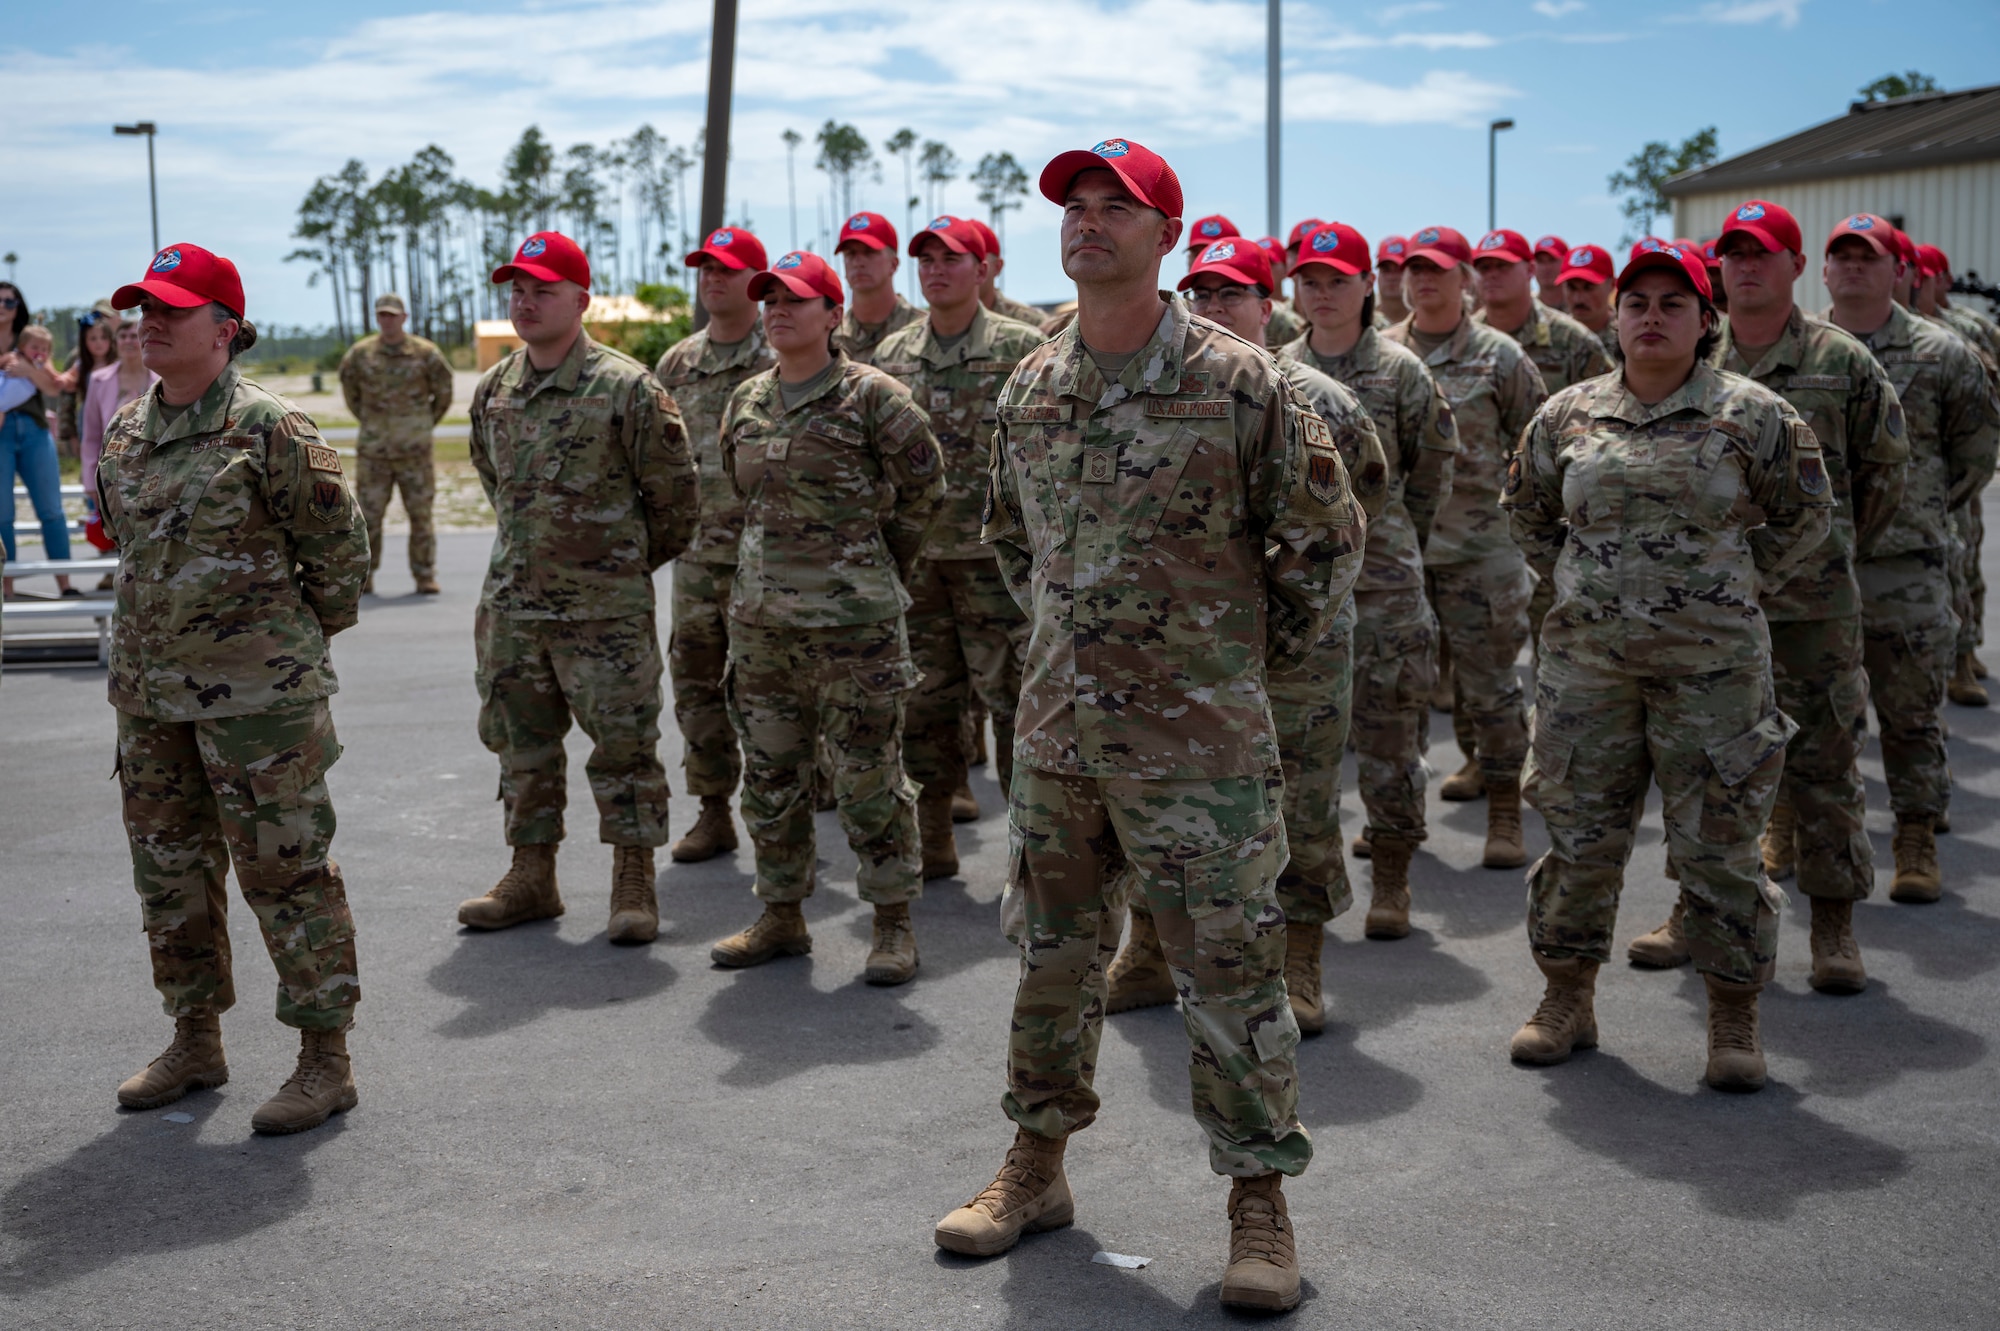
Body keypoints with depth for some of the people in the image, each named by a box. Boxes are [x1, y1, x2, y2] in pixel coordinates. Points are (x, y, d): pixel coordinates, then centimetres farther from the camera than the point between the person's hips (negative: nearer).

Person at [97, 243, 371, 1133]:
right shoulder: (124, 433, 9)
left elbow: (339, 544, -6)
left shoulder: (269, 429, -12)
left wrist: (305, 637, 3)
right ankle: (195, 1042, 30)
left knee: (285, 868, -2)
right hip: (148, 692, 8)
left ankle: (326, 1059, 8)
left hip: (258, 695, -7)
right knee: (169, 867, 15)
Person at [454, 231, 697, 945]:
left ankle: (634, 885, 11)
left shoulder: (626, 388, -11)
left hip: (606, 606, -6)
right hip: (511, 602, 6)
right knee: (521, 742, 12)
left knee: (623, 744, 0)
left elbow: (673, 491, -4)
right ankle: (531, 877, 24)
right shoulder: (491, 391, 7)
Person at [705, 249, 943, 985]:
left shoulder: (870, 395, -8)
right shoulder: (746, 401, 10)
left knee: (870, 776, 0)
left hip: (854, 619, -6)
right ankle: (781, 916, 25)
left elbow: (923, 486, 1)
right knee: (770, 775, 12)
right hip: (759, 614, 6)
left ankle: (894, 924, 11)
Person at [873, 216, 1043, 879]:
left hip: (996, 555, -4)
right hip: (913, 557, 5)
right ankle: (931, 840, 21)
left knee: (1013, 697, -2)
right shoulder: (891, 355, 11)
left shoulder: (1022, 348, -3)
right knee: (923, 701, 10)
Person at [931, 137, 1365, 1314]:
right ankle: (1038, 1165, 32)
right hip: (1056, 729, 6)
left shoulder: (1239, 381, -10)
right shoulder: (1031, 387, 7)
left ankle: (1260, 1200, 14)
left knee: (1230, 969, 1)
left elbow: (1328, 535, -3)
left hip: (1197, 735, -5)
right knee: (1055, 951, 16)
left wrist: (1260, 656, 2)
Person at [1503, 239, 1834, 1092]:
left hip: (1713, 663, -2)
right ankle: (1567, 1001, 24)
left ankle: (1734, 1021, 17)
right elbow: (1526, 510, 20)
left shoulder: (1751, 414, -1)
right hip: (1586, 661, 2)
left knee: (1719, 842, 3)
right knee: (1579, 832, 8)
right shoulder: (1567, 416, 6)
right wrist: (1575, 583, 12)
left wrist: (1734, 586, 3)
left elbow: (1805, 515, 8)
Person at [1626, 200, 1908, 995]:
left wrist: (1837, 547, 12)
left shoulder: (1842, 362, 0)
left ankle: (1833, 924, 11)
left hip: (1814, 601, -2)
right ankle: (1699, 907, 21)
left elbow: (1884, 467, 9)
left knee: (1824, 757, 1)